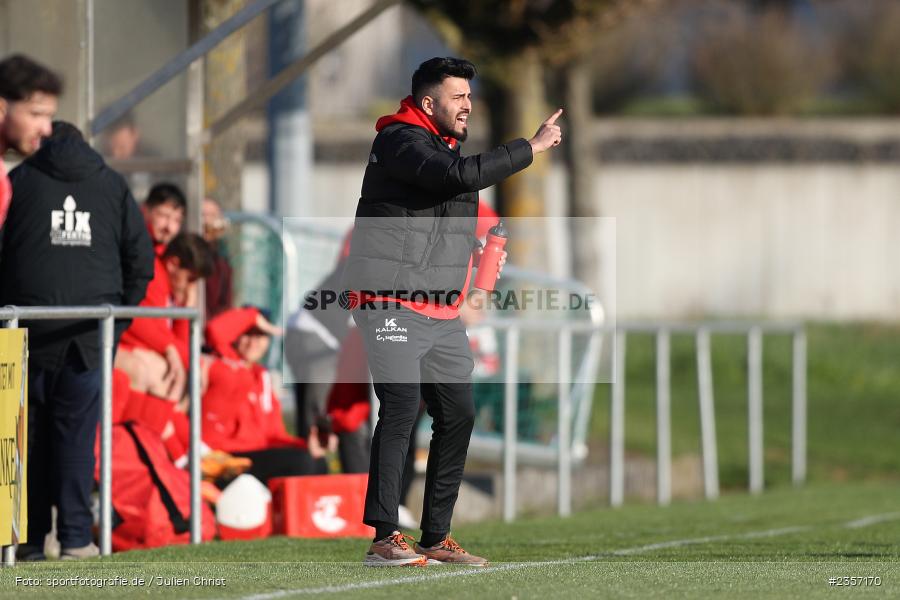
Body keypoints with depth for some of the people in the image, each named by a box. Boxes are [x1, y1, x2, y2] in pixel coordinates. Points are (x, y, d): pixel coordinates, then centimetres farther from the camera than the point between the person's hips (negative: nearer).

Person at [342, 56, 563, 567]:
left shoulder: (450, 143, 19)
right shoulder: (401, 142, -11)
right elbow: (460, 175, -28)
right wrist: (532, 147, -23)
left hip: (444, 313, 9)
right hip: (393, 306, -9)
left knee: (458, 415, 6)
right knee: (401, 407, -18)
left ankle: (436, 538, 14)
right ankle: (384, 538, -20)